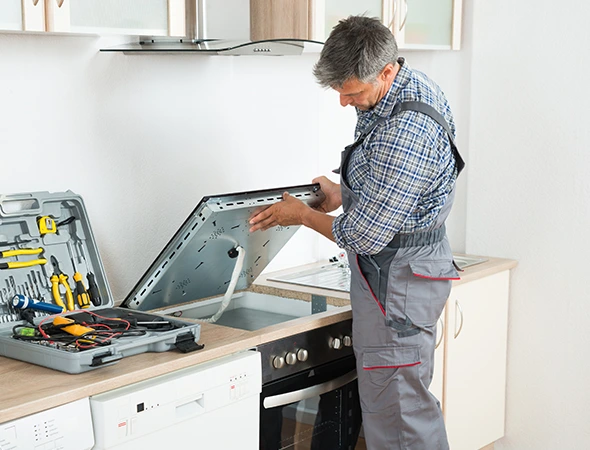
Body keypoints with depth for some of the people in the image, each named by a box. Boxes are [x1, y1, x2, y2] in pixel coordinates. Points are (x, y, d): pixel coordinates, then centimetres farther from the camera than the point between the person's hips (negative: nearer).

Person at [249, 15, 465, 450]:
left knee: (395, 407, -4)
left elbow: (365, 235, -23)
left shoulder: (405, 132, -28)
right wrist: (343, 194, 14)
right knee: (412, 403, 18)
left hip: (398, 278, -10)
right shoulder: (406, 88, 5)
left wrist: (303, 215, -7)